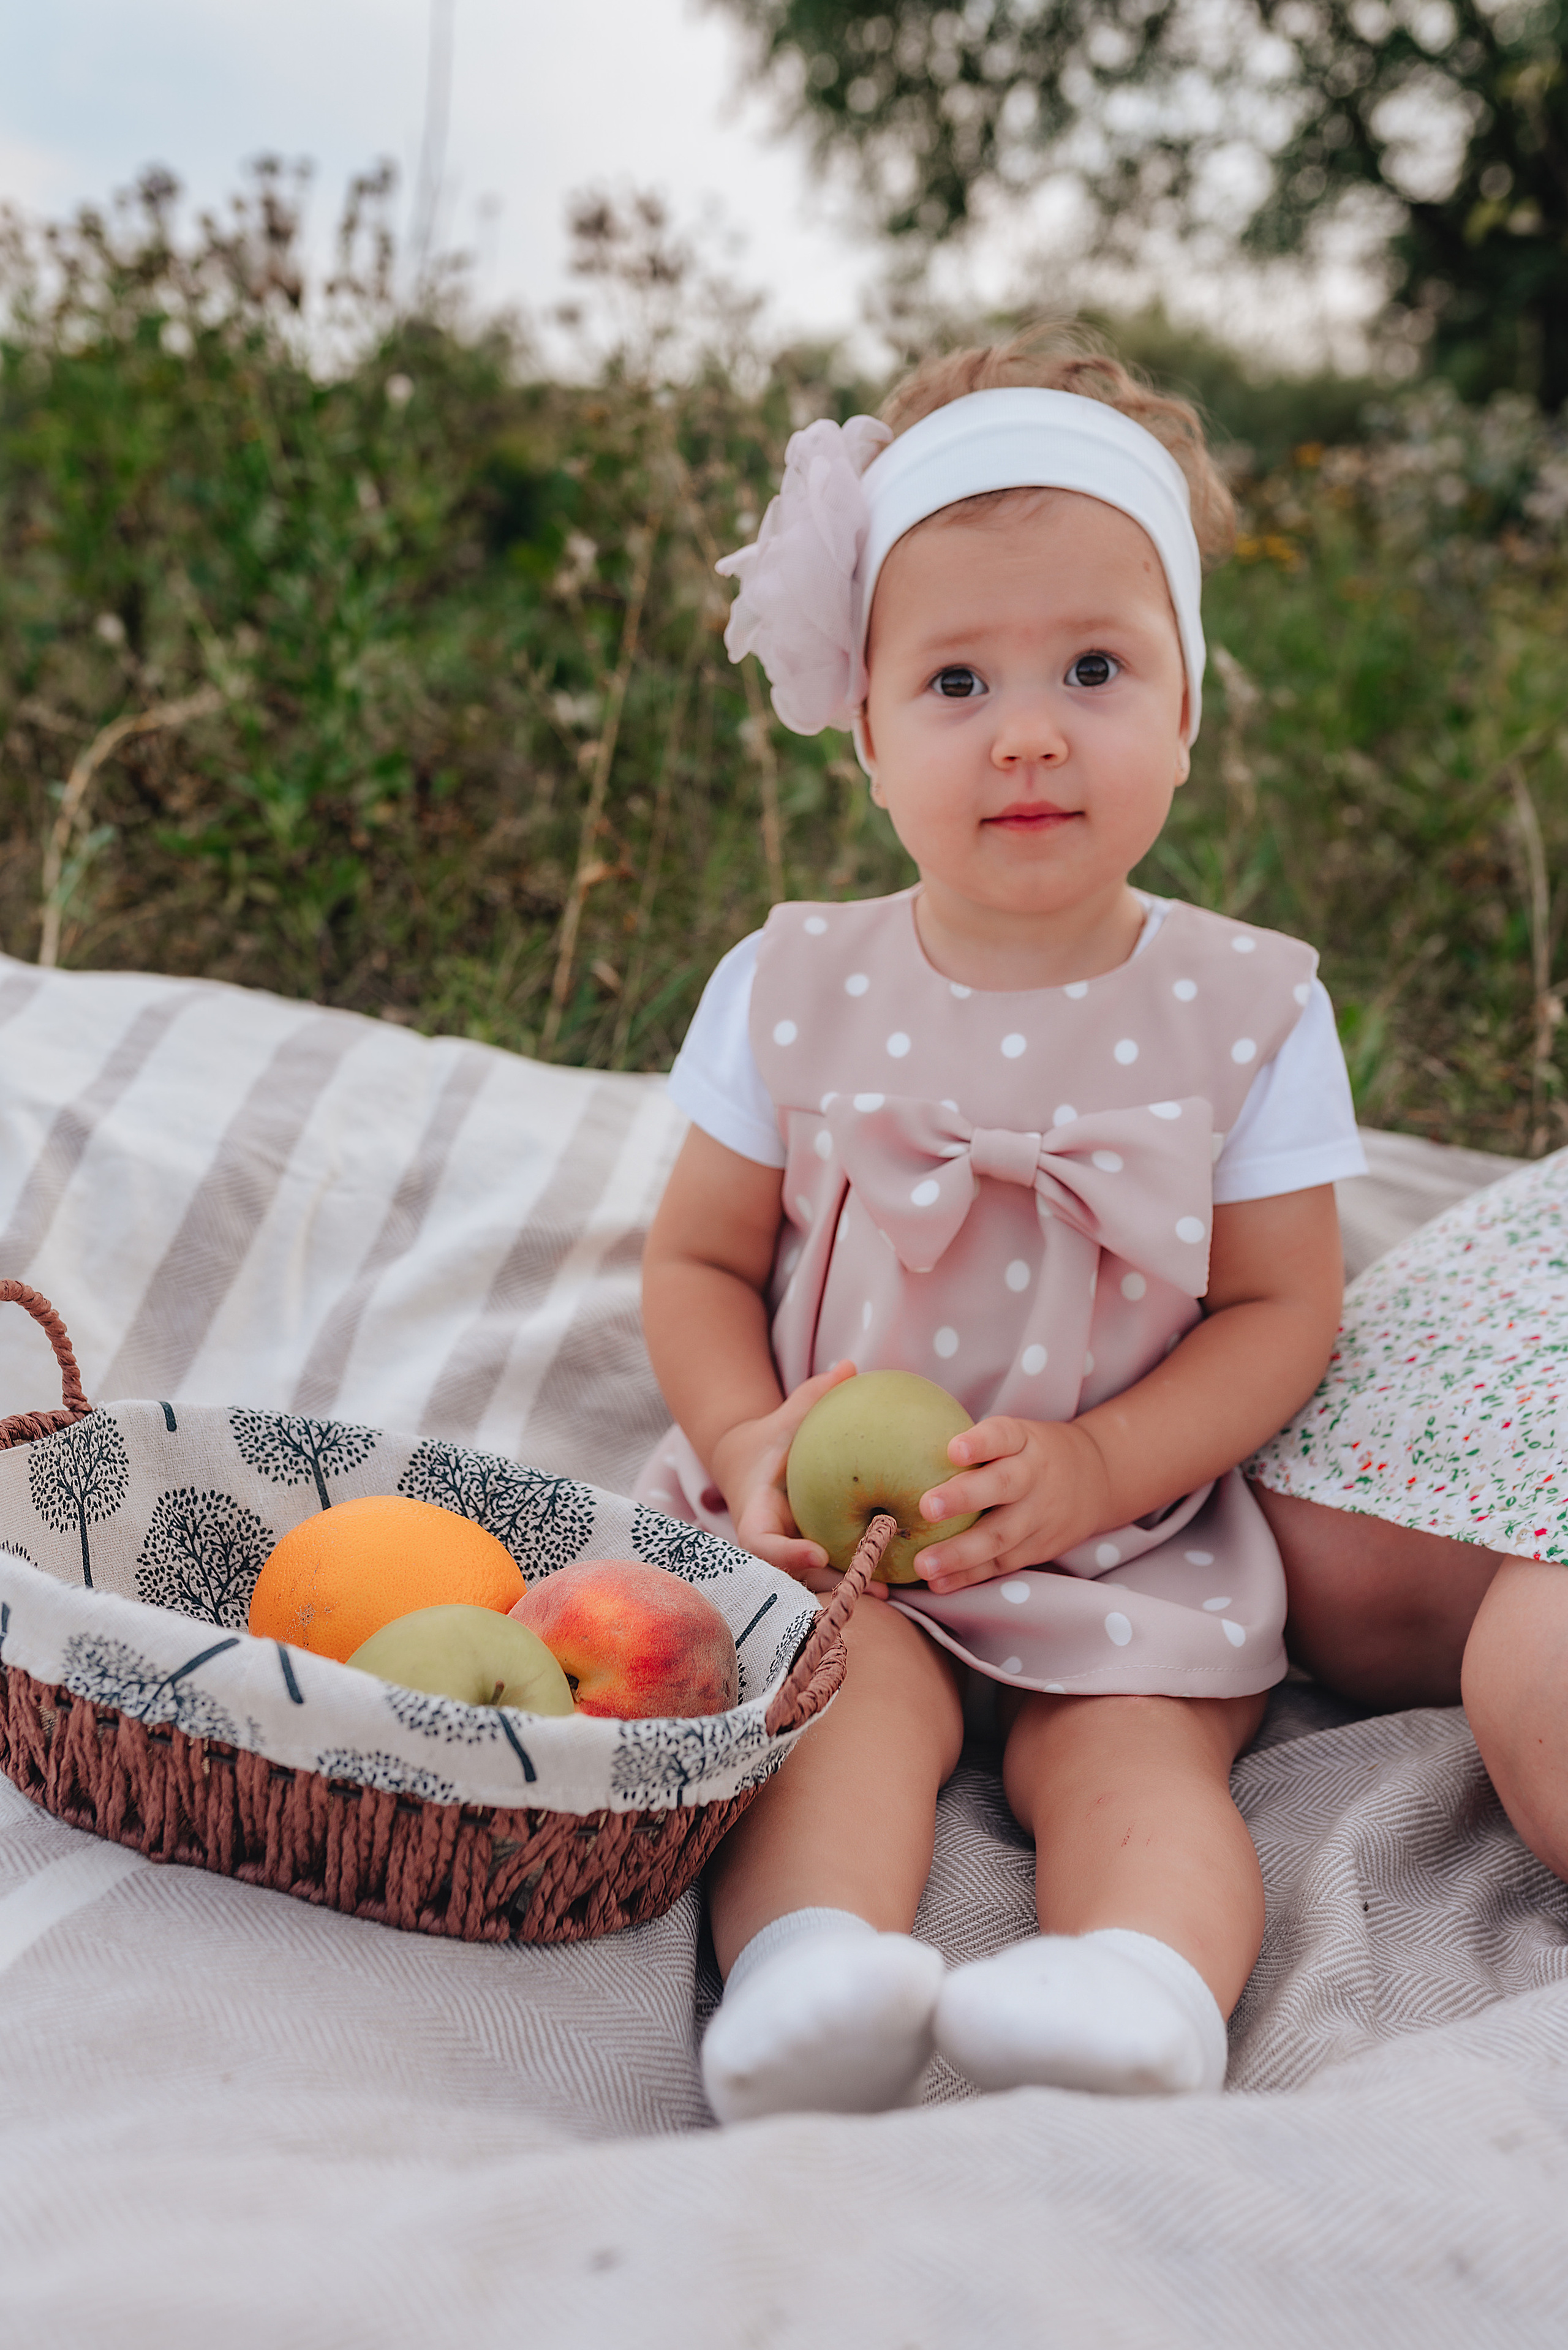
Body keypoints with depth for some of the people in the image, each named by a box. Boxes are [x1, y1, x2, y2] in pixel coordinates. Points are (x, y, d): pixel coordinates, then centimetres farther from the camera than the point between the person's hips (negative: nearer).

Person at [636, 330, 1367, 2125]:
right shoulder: (794, 990, -1)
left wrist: (1094, 1467, -18)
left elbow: (1280, 1311, -2)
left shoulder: (1246, 1007, -3)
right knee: (847, 1693, -27)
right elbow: (697, 1261, 6)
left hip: (1127, 1530, 1)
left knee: (1130, 1738, -23)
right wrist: (752, 1442, -15)